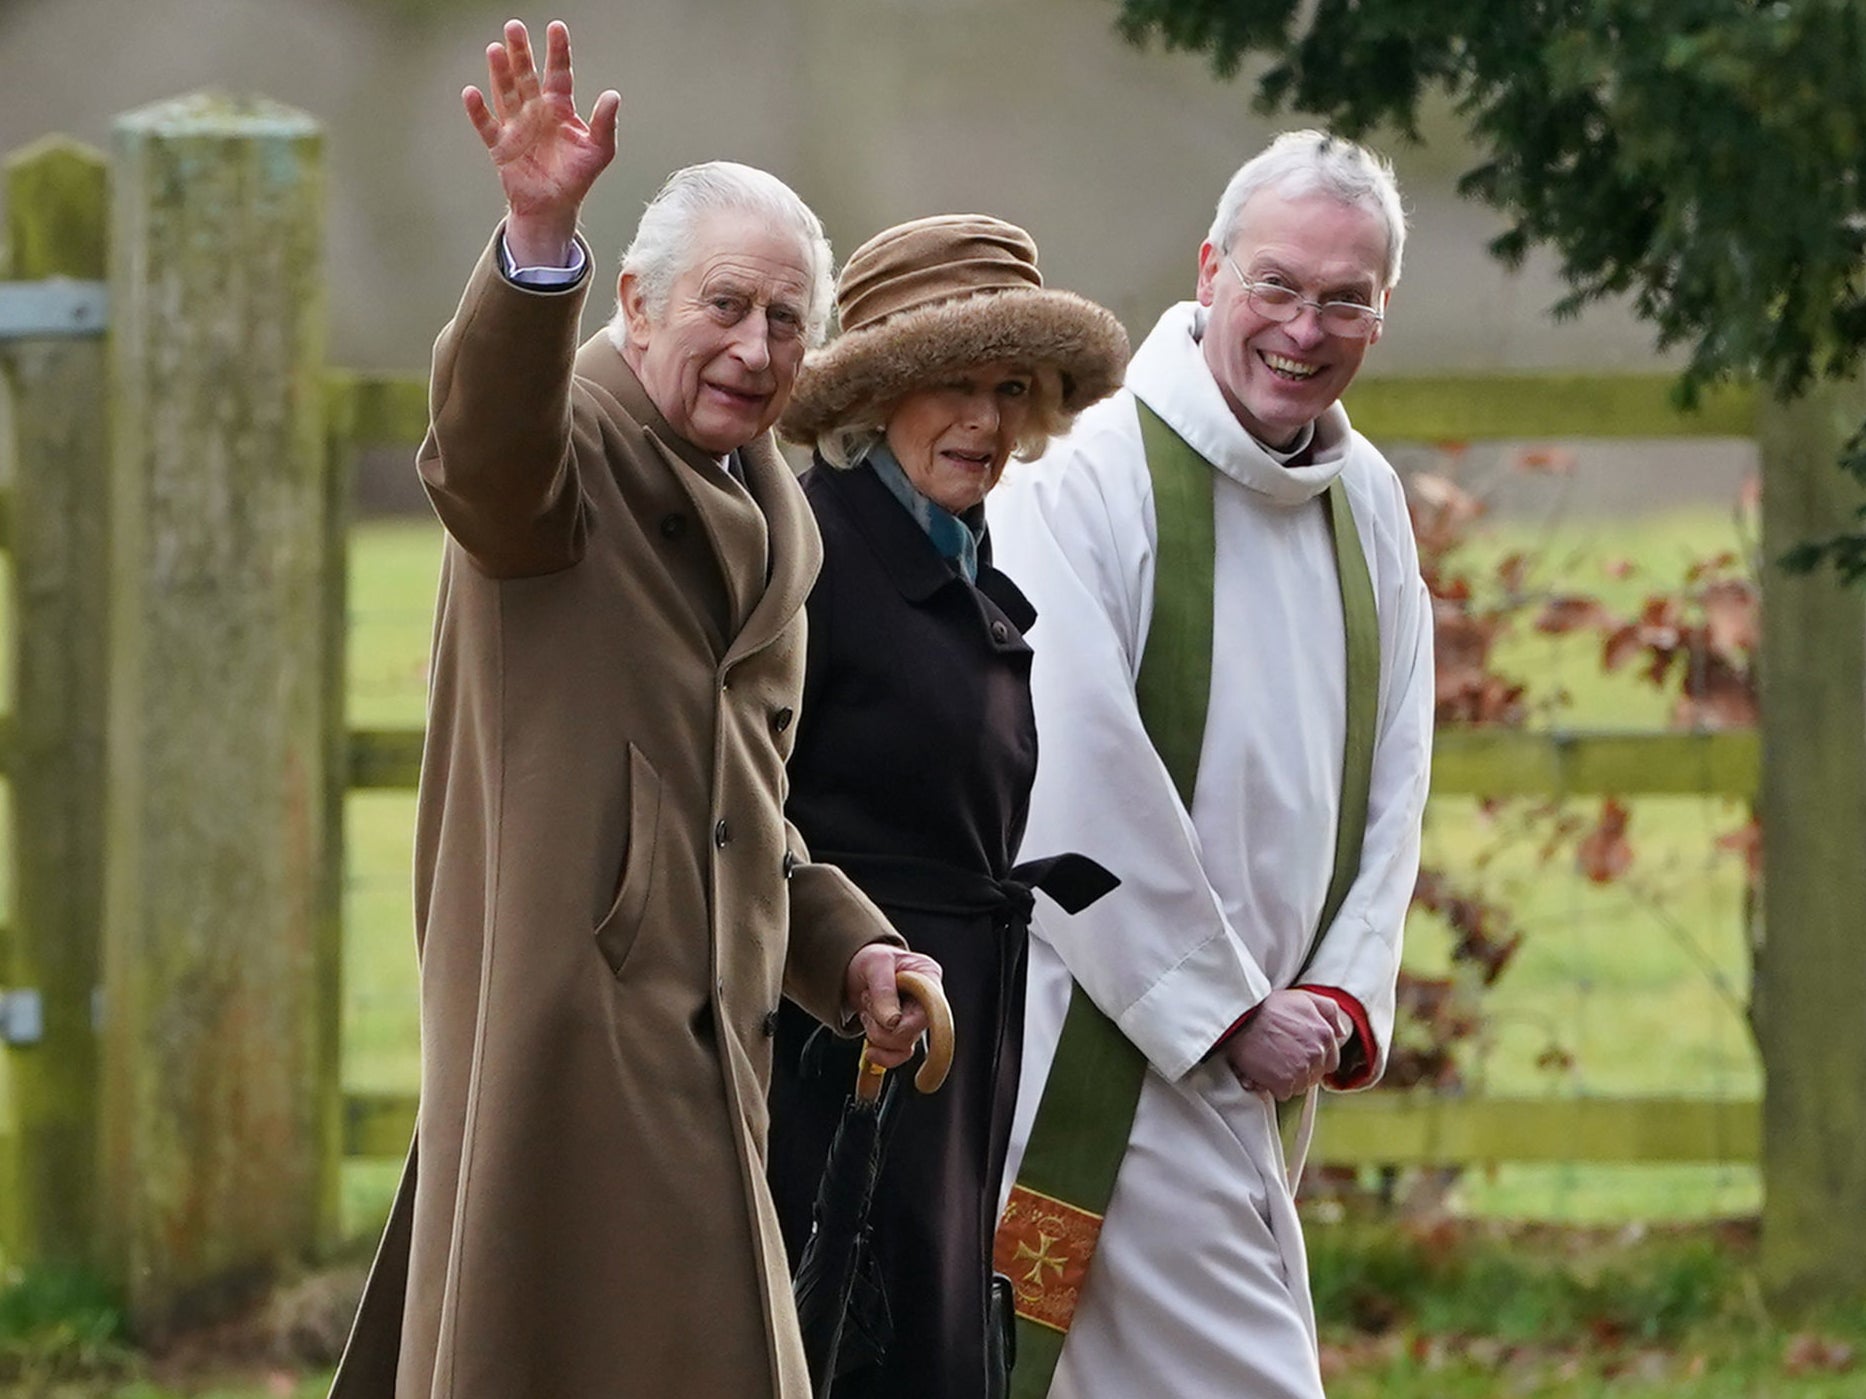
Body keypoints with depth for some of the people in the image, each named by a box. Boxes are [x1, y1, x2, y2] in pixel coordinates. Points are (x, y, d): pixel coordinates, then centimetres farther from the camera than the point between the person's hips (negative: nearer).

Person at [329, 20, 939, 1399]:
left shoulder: (776, 518, 19)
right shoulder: (575, 445, -8)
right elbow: (489, 442, -35)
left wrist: (844, 942, 13)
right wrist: (538, 240, -51)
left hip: (704, 1028, 9)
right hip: (574, 1013, -9)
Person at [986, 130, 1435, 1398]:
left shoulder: (1368, 504, 12)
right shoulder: (1089, 478, -12)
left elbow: (1393, 779, 15)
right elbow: (1077, 790, -17)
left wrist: (1343, 996, 0)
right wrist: (1223, 1010, -14)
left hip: (1262, 1051, 7)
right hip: (1111, 1044, -7)